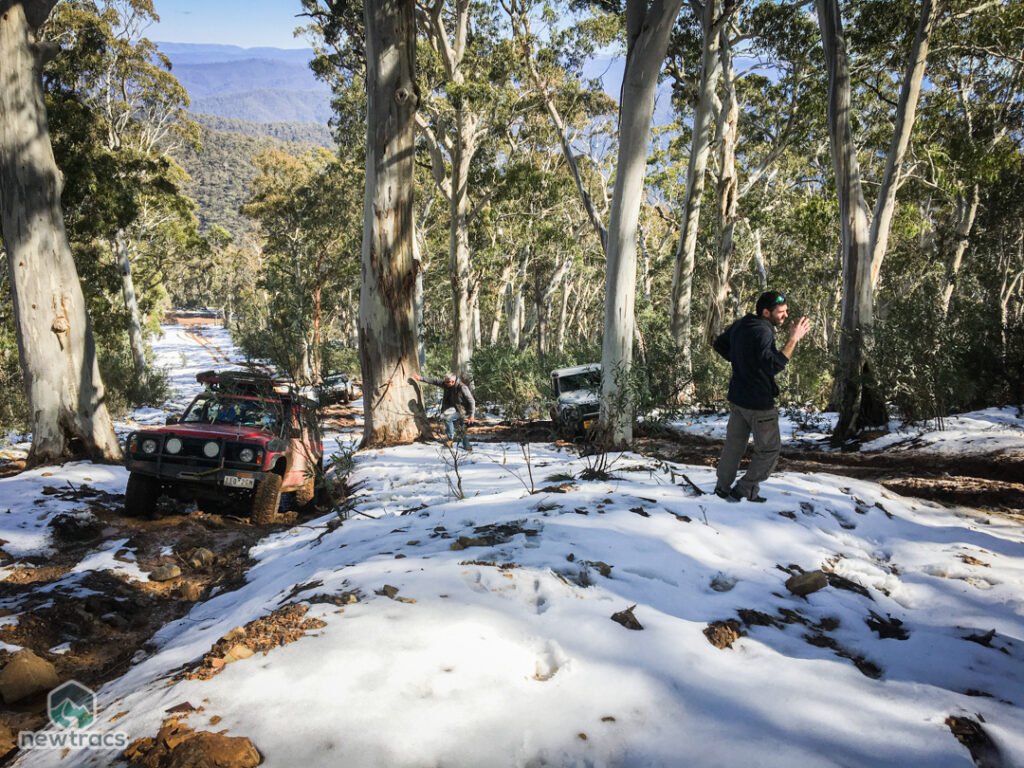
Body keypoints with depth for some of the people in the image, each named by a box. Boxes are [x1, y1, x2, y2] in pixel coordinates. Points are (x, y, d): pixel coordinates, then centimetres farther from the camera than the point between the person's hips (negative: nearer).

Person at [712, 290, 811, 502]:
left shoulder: (740, 325, 5)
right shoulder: (762, 332, -23)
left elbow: (720, 344, 20)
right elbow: (773, 365, -32)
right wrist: (793, 339, -30)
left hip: (737, 396, 9)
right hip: (758, 401, -9)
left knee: (734, 444, 19)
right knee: (769, 448, 8)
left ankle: (723, 489, 29)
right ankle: (745, 490, 12)